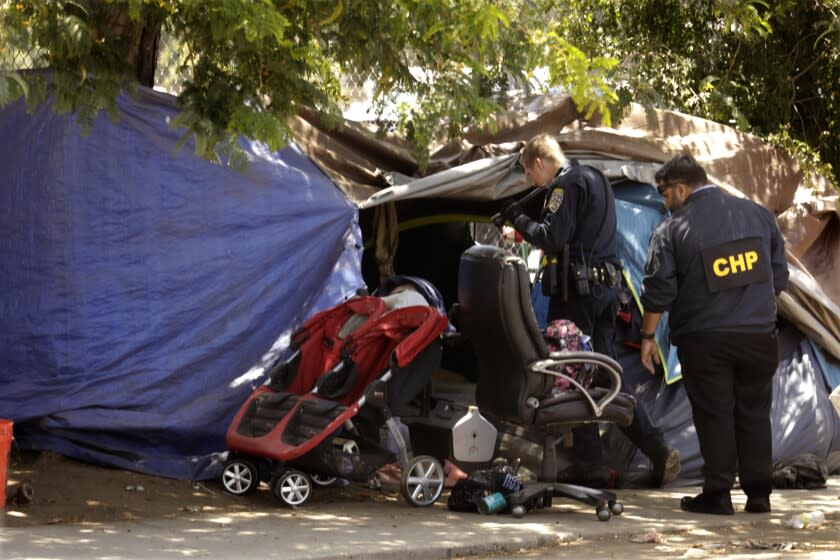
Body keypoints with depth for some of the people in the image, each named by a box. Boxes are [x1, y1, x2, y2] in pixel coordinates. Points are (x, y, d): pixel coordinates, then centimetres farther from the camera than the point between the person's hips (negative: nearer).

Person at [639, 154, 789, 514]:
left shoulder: (672, 230, -7)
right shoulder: (758, 215, 6)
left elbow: (658, 290, -8)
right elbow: (779, 276, 11)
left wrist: (648, 336, 2)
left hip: (704, 339, -3)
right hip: (759, 334, 3)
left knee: (714, 414, 4)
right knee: (754, 412, 12)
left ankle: (718, 494, 5)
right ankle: (758, 493, 14)